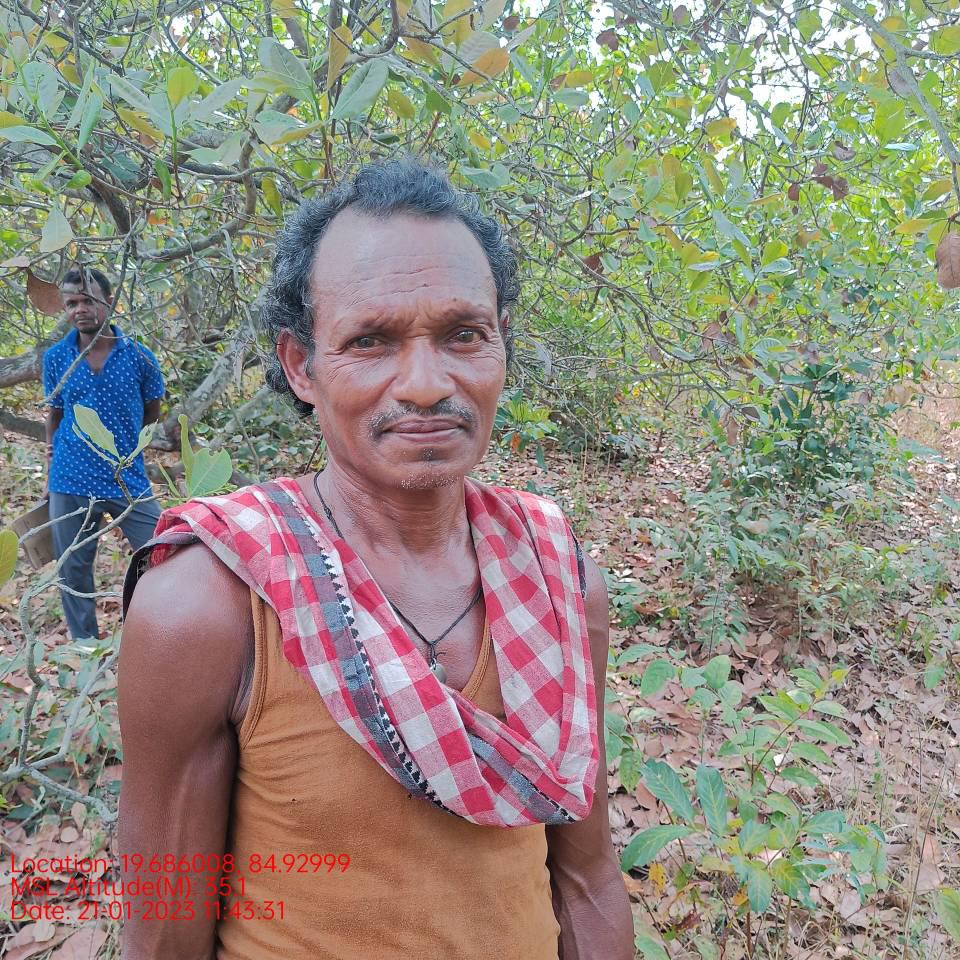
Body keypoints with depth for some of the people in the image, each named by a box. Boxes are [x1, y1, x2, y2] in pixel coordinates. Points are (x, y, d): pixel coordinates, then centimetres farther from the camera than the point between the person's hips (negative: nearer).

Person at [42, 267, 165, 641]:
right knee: (73, 571, 11)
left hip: (129, 480, -1)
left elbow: (151, 412, 8)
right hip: (70, 484, 2)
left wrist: (115, 437, -1)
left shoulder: (139, 357, -6)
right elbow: (54, 414, 11)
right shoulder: (55, 358, -1)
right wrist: (52, 468, 11)